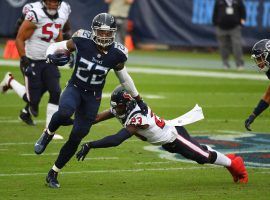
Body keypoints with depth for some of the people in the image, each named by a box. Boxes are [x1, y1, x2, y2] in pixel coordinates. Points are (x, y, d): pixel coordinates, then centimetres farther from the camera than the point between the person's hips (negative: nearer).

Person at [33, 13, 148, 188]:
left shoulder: (116, 54, -11)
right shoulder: (82, 41, -17)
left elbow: (125, 78, 7)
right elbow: (55, 47, -3)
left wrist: (139, 100, 16)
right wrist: (52, 56, -28)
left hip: (93, 97, 2)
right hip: (75, 88, -2)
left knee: (76, 137, 0)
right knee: (64, 113, -36)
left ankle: (54, 173, 18)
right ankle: (48, 135, -4)